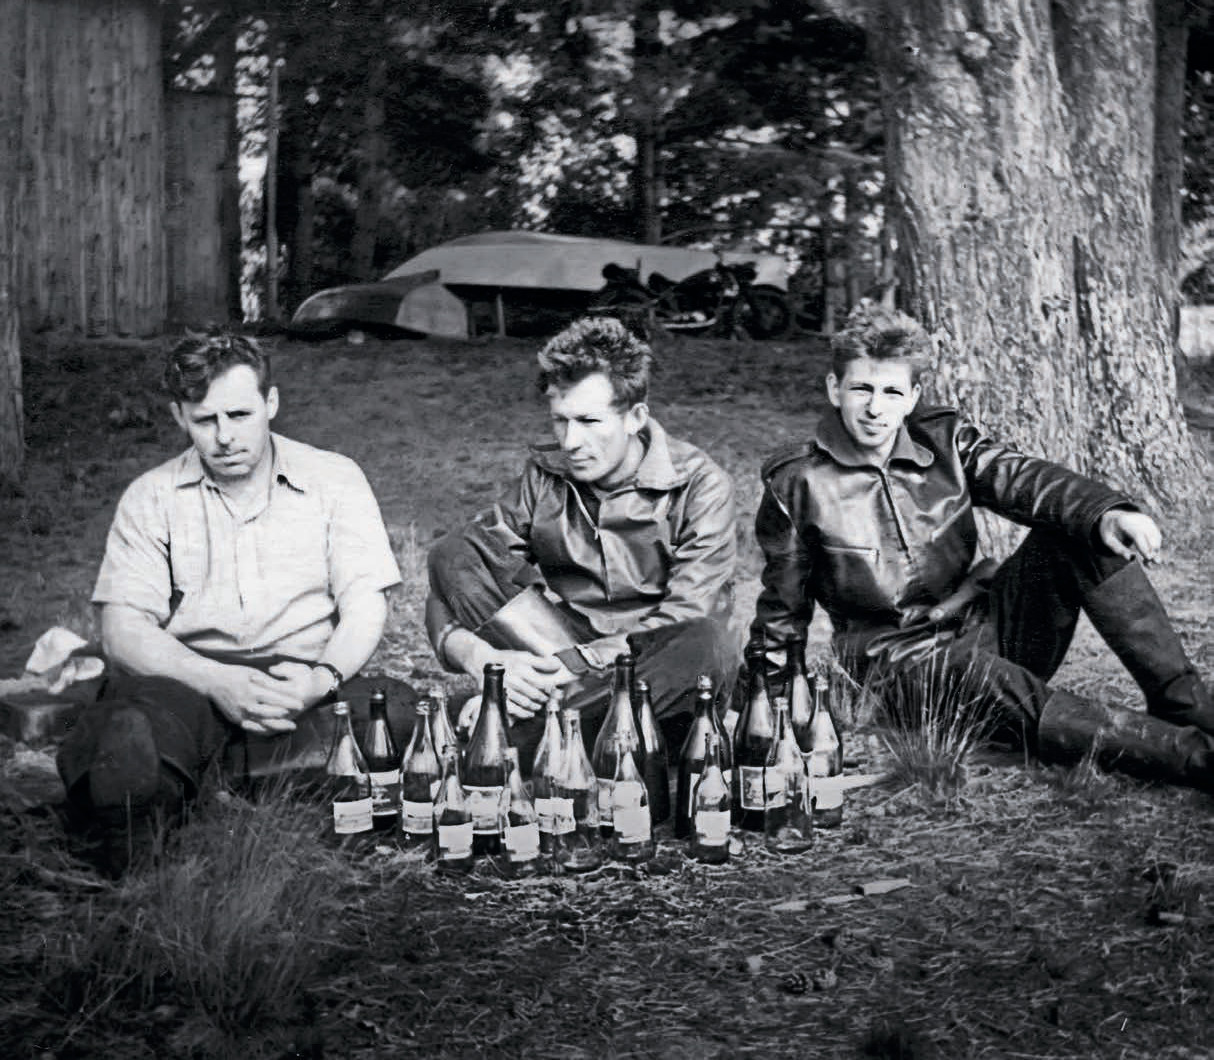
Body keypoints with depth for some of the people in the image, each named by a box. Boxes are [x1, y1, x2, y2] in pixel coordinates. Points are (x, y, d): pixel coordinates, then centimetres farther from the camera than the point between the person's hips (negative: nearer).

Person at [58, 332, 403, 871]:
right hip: (187, 679, -1)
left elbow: (365, 607, 5)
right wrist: (217, 683, -17)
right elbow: (123, 630, 2)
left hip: (300, 680, 2)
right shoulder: (150, 498, 13)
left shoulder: (334, 480, 12)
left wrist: (322, 679, -18)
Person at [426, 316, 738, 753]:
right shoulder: (545, 476, 2)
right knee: (453, 555, -13)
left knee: (709, 644, -38)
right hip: (561, 652, 3)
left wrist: (573, 664, -29)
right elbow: (454, 573, -3)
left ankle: (518, 726, -32)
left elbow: (685, 620, -19)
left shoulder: (699, 486, -9)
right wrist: (476, 655, -25)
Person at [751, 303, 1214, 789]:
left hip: (985, 624, 4)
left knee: (1080, 531, -17)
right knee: (980, 676, -38)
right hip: (897, 657, -4)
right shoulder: (795, 484, -5)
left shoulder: (944, 440, 2)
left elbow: (1023, 479, -16)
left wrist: (1106, 512, -35)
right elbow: (783, 605, 5)